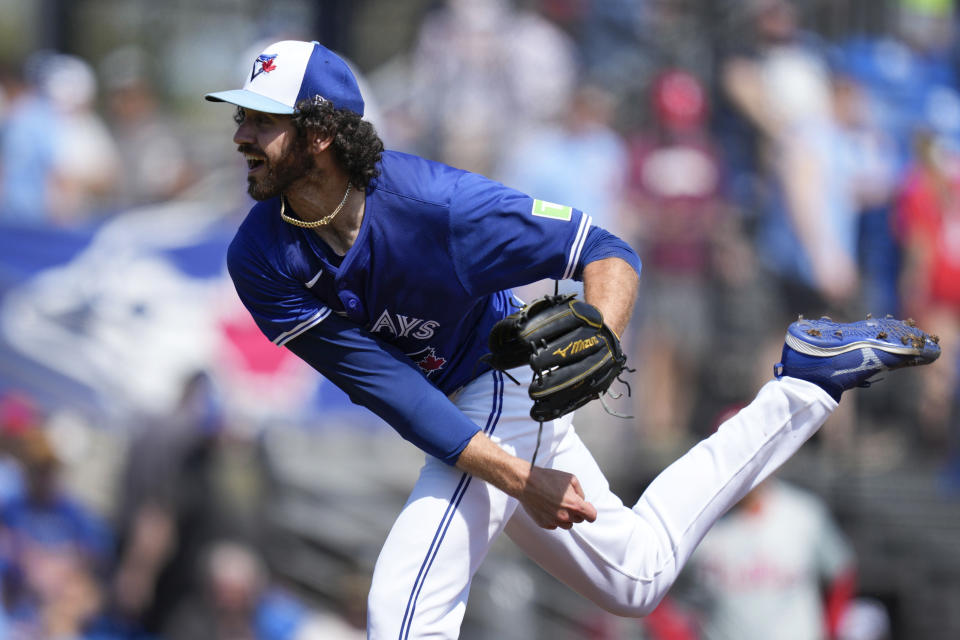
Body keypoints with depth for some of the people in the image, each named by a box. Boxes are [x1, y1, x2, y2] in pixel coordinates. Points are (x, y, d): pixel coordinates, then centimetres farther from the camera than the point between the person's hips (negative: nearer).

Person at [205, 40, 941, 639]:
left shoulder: (432, 202, -28)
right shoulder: (261, 260, -18)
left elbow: (609, 255, -20)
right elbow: (386, 387, -22)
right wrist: (516, 478, -31)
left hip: (500, 390, -6)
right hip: (453, 423, 6)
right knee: (637, 576, 24)